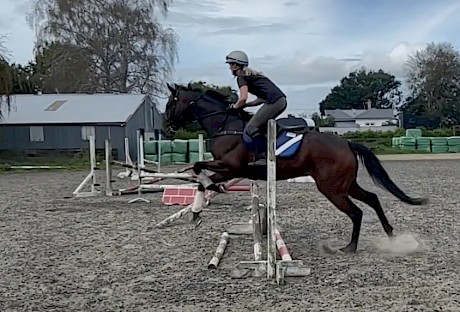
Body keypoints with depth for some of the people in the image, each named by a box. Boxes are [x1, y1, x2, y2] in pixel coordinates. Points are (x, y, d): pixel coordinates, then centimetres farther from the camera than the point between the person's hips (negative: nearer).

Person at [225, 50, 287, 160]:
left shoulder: (241, 77, 0)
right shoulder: (251, 74, 28)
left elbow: (243, 98, -13)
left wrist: (235, 107, 6)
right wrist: (245, 105, 23)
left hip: (274, 102, -10)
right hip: (282, 100, 10)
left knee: (251, 128, -9)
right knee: (260, 125, 18)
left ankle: (262, 154, -12)